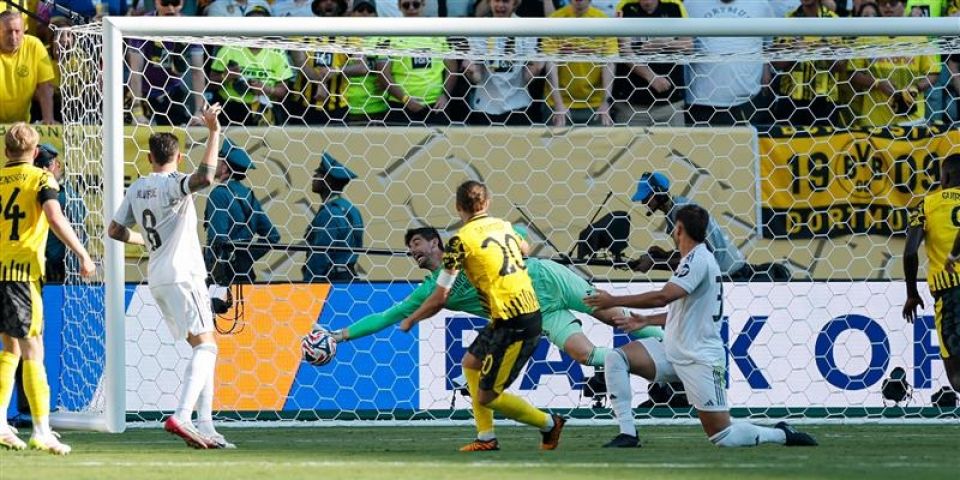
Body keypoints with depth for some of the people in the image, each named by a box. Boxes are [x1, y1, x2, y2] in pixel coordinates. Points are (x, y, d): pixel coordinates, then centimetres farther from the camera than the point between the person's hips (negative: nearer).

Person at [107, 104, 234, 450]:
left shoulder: (136, 188, 12)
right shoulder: (173, 184, -11)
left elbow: (115, 231, 19)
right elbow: (204, 178, -31)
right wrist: (213, 133, -24)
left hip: (157, 278, 8)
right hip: (182, 274, -8)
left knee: (202, 347, 13)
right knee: (205, 345, -13)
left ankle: (205, 427, 6)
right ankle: (182, 417, -30)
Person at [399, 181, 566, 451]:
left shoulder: (462, 239, -10)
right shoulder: (504, 226, 10)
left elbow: (440, 298, -8)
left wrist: (410, 320, 8)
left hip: (513, 323, -8)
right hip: (529, 308, 8)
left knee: (485, 397, 1)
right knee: (470, 363, 22)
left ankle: (549, 424, 11)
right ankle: (485, 437, 21)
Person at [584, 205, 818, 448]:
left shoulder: (699, 260, -15)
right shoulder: (696, 259, 16)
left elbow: (663, 297, -26)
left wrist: (614, 301, -20)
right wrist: (647, 321, 25)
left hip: (700, 360, -9)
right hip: (673, 353, 9)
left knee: (723, 436, -9)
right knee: (616, 358, -8)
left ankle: (782, 435, 13)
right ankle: (627, 435, -10)